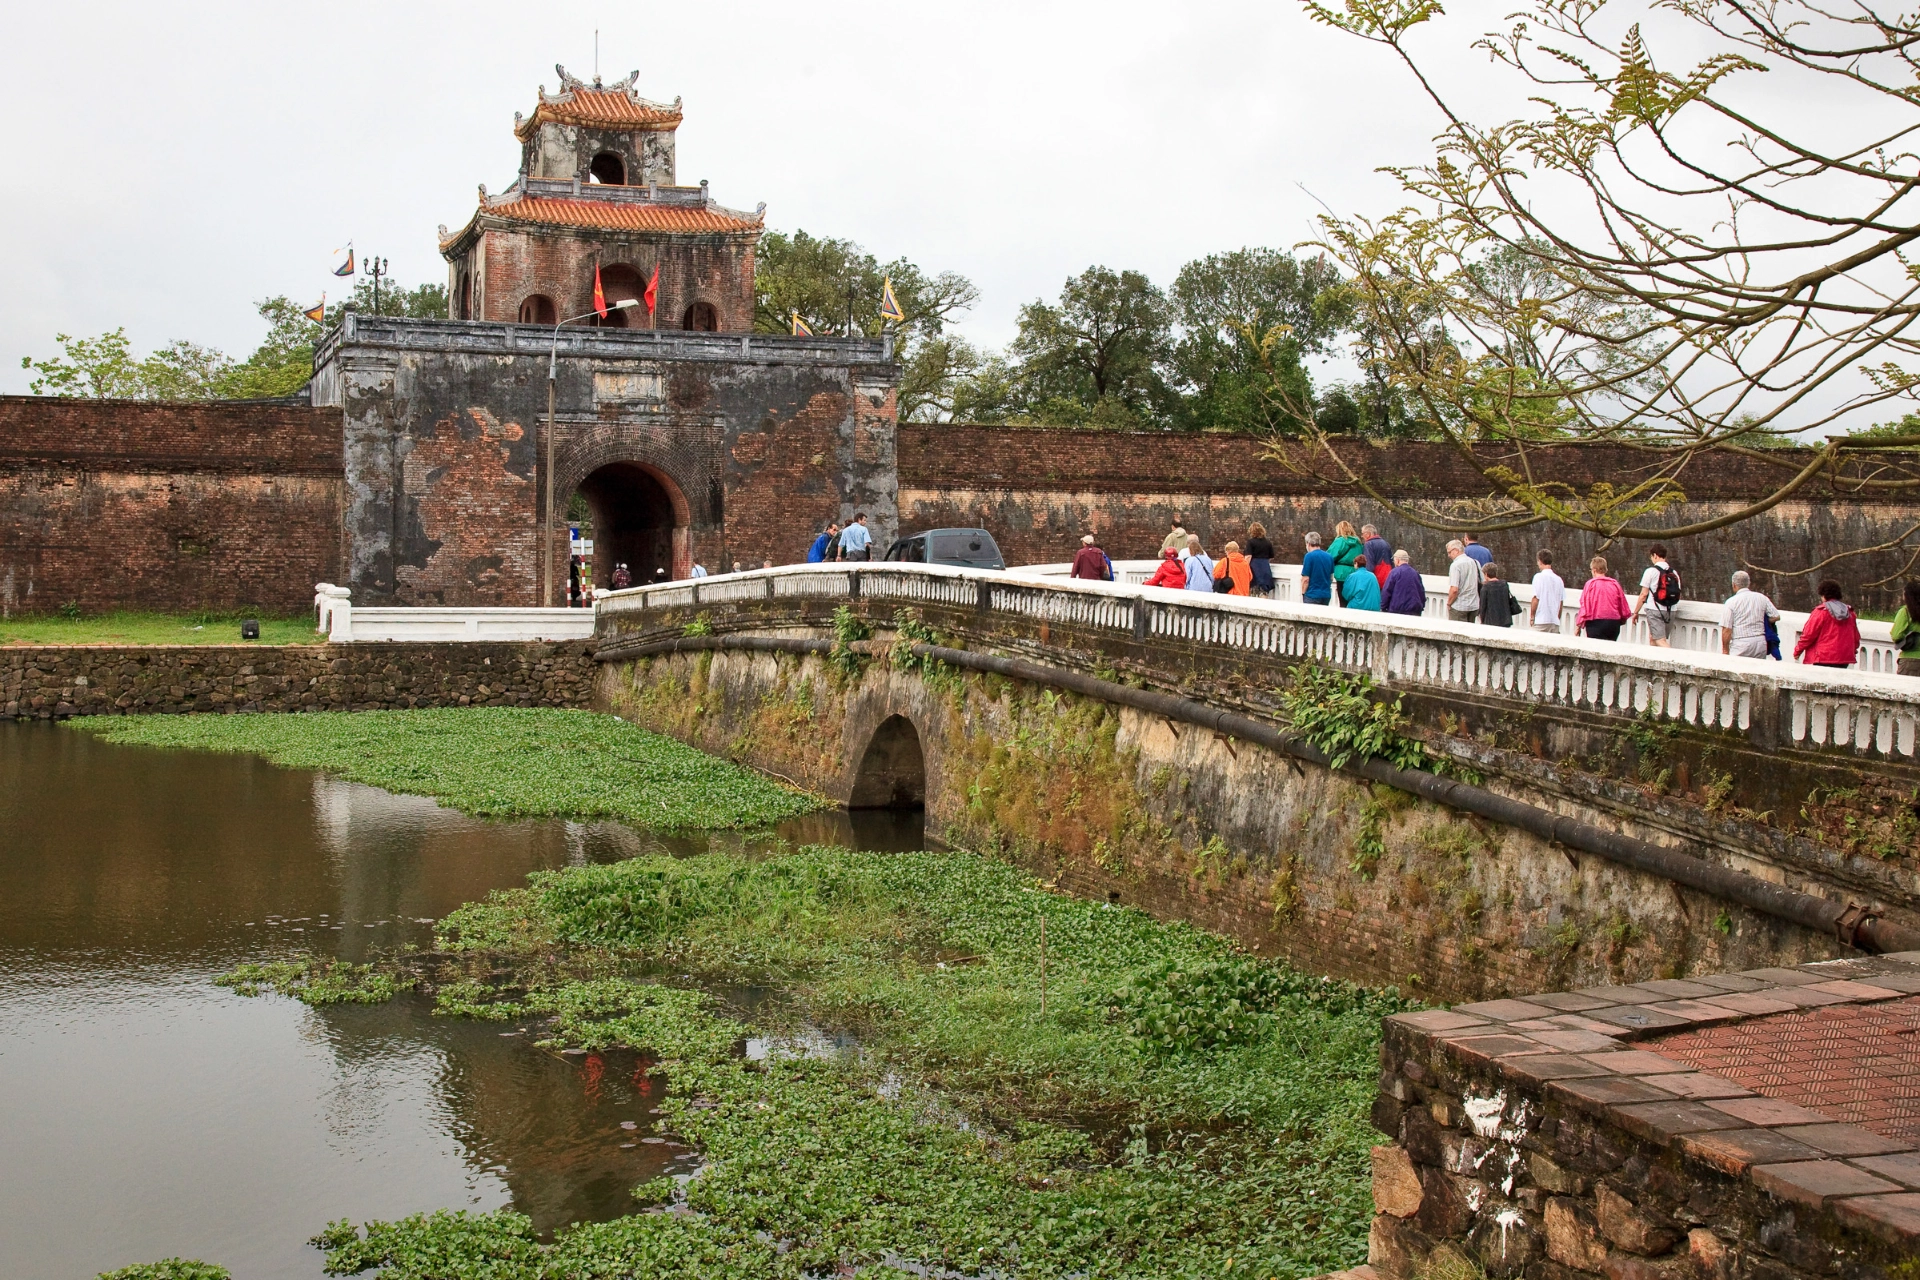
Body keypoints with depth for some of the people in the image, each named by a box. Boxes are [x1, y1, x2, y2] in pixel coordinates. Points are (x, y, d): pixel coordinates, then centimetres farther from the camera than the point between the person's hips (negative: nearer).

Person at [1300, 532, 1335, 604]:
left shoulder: (1309, 556, -12)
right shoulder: (1329, 557, 6)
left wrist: (1303, 593, -1)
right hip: (1326, 595, 6)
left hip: (1312, 595, -6)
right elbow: (1331, 578, 15)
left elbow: (1306, 579, -13)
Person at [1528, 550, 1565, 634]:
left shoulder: (1539, 577, -6)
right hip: (1555, 622, 5)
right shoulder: (1559, 579, 9)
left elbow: (1535, 599, -9)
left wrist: (1532, 617, 0)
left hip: (1541, 621, -5)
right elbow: (1561, 602, 11)